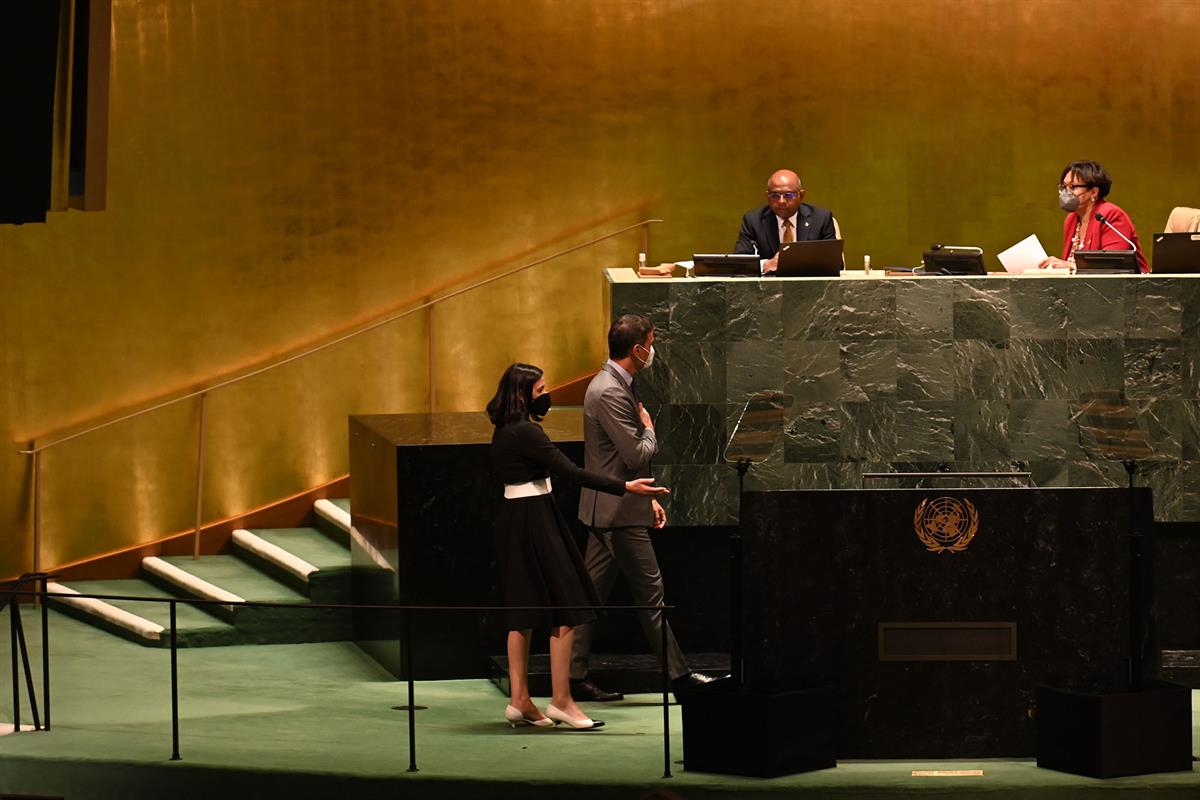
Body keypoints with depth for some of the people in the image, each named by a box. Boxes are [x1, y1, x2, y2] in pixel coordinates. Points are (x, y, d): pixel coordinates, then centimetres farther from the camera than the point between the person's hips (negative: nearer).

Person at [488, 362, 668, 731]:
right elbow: (570, 472, -21)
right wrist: (625, 487, -20)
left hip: (513, 520, 10)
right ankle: (561, 701, -4)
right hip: (534, 520, -10)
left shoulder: (504, 430, 10)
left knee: (523, 611, 11)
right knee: (566, 607, -5)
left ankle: (519, 700, 12)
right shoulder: (526, 432, -17)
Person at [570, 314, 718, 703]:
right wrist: (649, 428, -3)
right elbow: (637, 455, -23)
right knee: (650, 591, -3)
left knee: (593, 593, 10)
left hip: (607, 510, 10)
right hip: (618, 511, -10)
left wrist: (647, 497, 20)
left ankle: (576, 675, 12)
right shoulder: (610, 393, -20)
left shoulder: (615, 385, 14)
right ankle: (678, 674, 2)